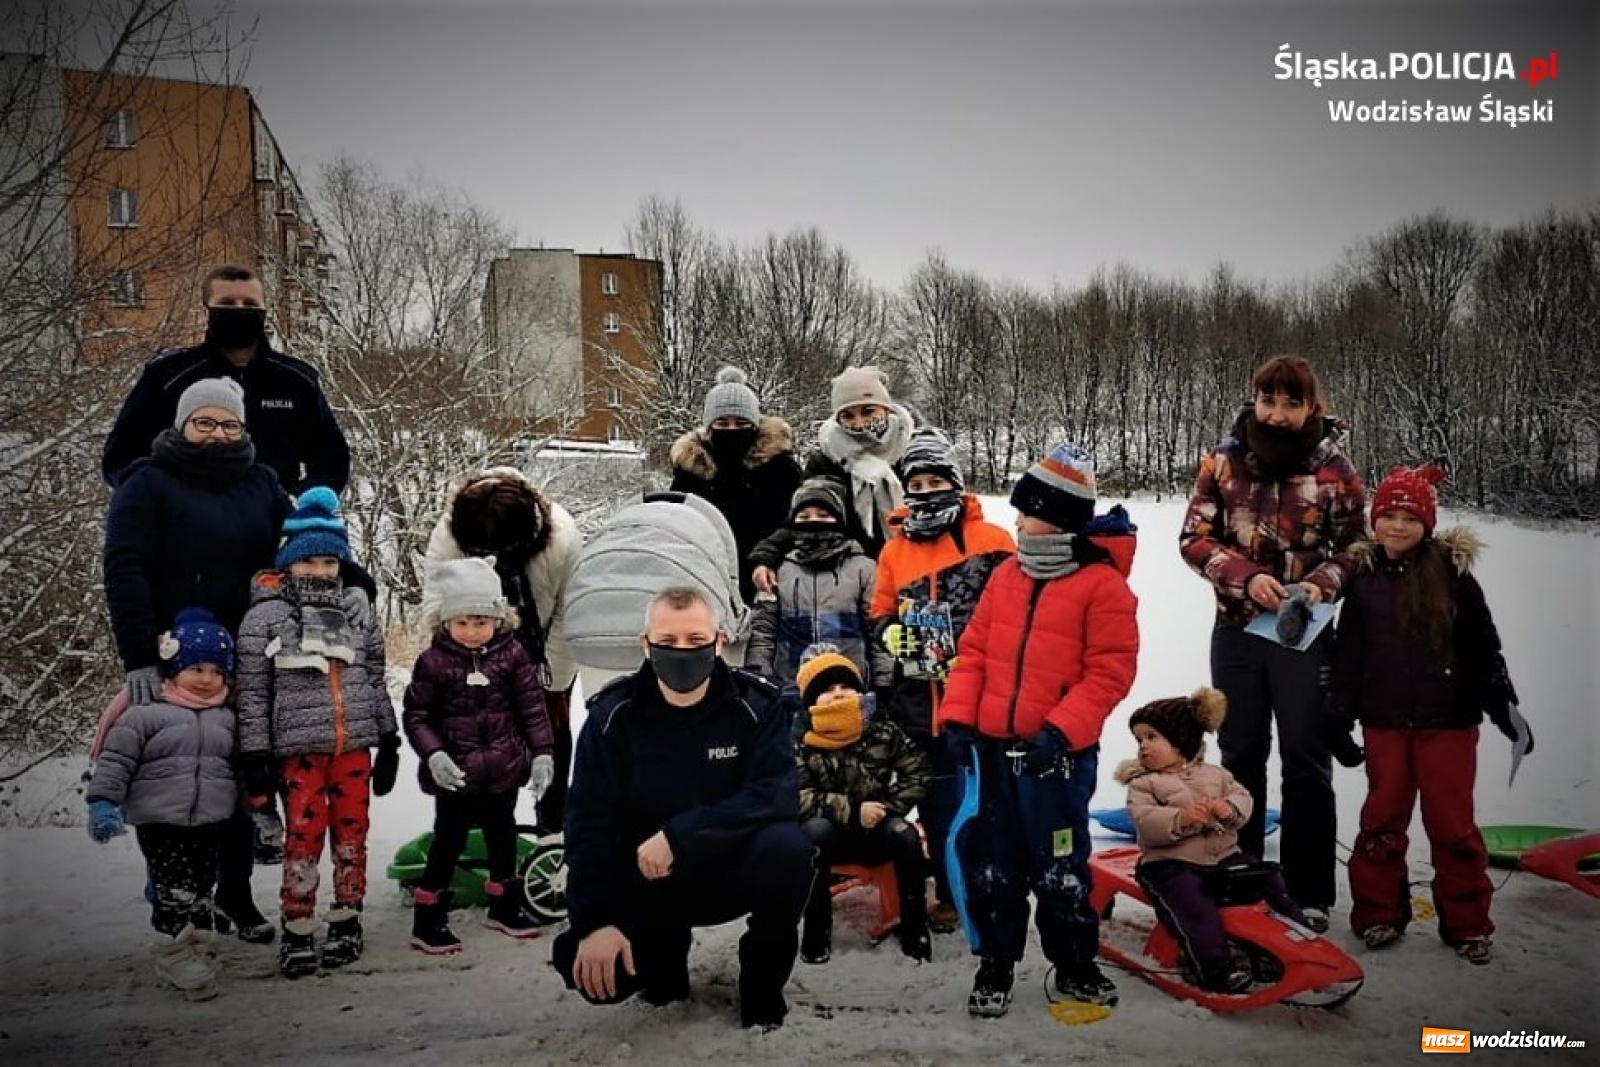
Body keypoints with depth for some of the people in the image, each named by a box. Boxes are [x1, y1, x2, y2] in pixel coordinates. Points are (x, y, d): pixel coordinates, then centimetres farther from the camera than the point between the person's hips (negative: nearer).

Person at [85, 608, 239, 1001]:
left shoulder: (226, 719, 10)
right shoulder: (146, 714, -4)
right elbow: (116, 761, -5)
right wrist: (103, 803, -13)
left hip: (212, 822, 4)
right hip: (161, 821, -4)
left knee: (200, 892, 11)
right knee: (175, 893, -8)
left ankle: (198, 953, 21)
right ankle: (177, 957, 4)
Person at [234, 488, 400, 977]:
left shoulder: (357, 616, 11)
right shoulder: (264, 618, -1)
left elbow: (376, 684, 14)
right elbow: (252, 694, -3)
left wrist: (389, 744, 12)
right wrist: (255, 757, -7)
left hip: (355, 746, 4)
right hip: (299, 749, -3)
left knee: (351, 835, 9)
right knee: (304, 838, -2)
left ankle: (347, 923, 22)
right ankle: (297, 933, 11)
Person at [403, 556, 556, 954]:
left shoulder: (511, 654, -5)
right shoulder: (433, 661, -11)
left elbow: (533, 708, -1)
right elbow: (416, 715, -8)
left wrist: (542, 752, -6)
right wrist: (433, 754, -21)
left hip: (504, 769, 3)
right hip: (455, 773, -3)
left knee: (503, 836, 18)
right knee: (448, 842, 4)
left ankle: (505, 906, 36)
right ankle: (428, 920, 16)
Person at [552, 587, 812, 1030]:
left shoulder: (757, 704, -14)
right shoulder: (613, 714, -11)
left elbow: (778, 796, -26)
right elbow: (589, 823, -13)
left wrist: (678, 835, -32)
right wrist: (595, 921, -24)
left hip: (732, 868, -1)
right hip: (646, 878, 1)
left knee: (787, 847, -33)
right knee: (588, 967, -22)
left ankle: (763, 981, -3)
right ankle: (665, 949, 16)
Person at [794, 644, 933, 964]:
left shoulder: (883, 733, -6)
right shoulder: (801, 743, -13)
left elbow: (918, 772, -1)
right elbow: (796, 797, -22)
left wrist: (888, 807, -15)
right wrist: (851, 811, -28)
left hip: (877, 832, 2)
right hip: (831, 834, -1)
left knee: (905, 835, -29)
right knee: (814, 830, -34)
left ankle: (914, 928, -10)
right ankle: (816, 930, -20)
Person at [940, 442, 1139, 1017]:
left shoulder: (1102, 584, -8)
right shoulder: (1006, 576, 9)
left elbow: (1109, 671, -12)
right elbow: (973, 650, 10)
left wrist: (1061, 730, -20)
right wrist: (958, 717, -2)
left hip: (1057, 752, -5)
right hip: (993, 746, 5)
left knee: (1058, 867, 6)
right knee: (992, 863, 12)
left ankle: (1074, 964, 26)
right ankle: (995, 963, 27)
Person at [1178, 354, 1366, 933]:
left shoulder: (1334, 468, -5)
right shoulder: (1224, 460, -1)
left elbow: (1353, 547, 2)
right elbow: (1194, 538, -2)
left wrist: (1321, 585, -17)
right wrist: (1247, 577, -17)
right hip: (1236, 630, 2)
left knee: (1306, 763, 3)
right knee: (1240, 756, 13)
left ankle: (1310, 894, 14)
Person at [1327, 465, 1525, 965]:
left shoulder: (1452, 573, -3)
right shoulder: (1363, 577, 2)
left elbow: (1484, 648, 1)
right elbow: (1347, 654, 6)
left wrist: (1504, 707, 1)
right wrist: (1340, 719, 7)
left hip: (1448, 719, -2)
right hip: (1384, 721, 2)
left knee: (1452, 821, 4)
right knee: (1383, 818, 9)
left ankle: (1466, 922, 18)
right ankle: (1379, 912, 22)